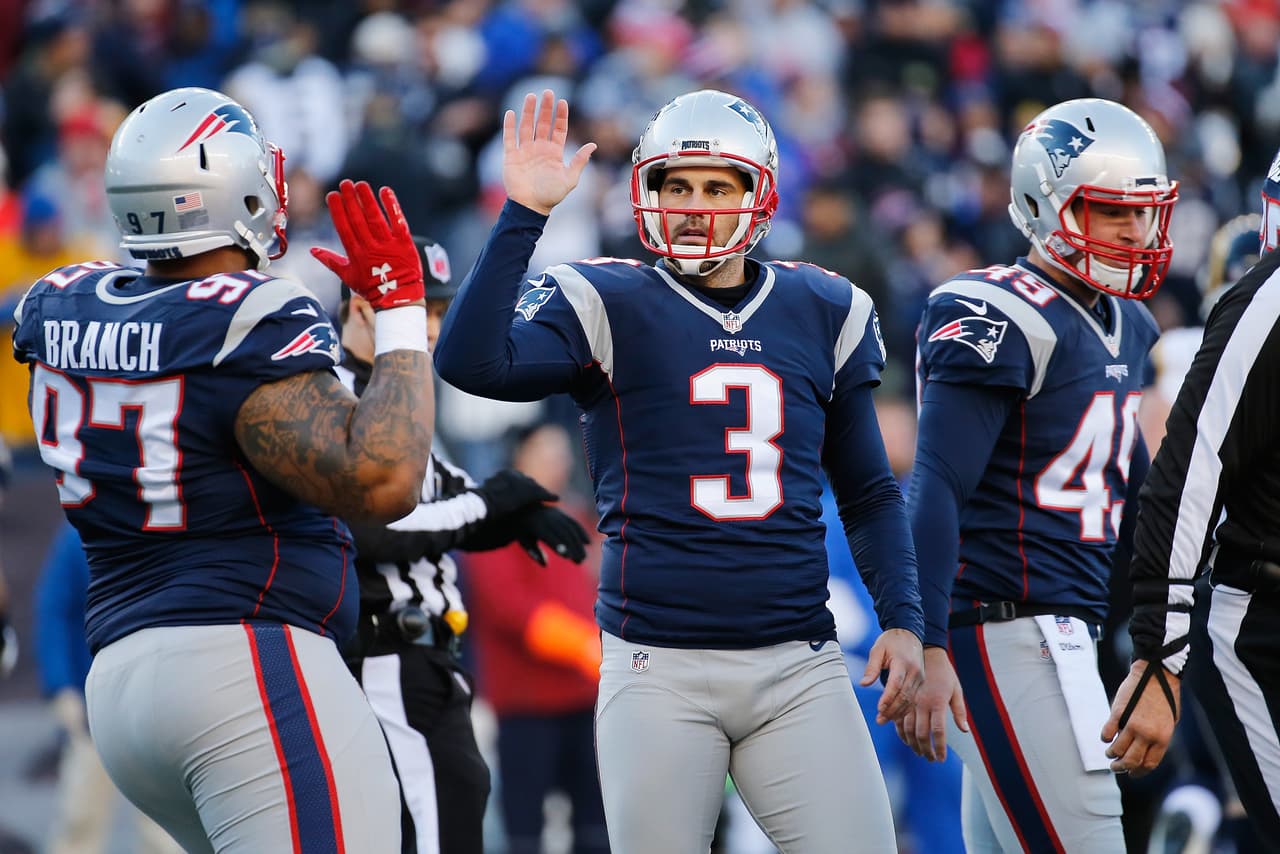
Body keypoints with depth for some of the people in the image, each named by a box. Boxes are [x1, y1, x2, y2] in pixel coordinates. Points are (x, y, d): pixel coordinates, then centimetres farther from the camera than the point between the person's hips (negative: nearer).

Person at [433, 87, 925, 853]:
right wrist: (523, 214, -17)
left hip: (798, 668, 2)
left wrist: (903, 619, 5)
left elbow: (869, 493, 18)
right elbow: (472, 364, -17)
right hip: (661, 670, -2)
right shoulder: (610, 308, 0)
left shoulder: (824, 314, 10)